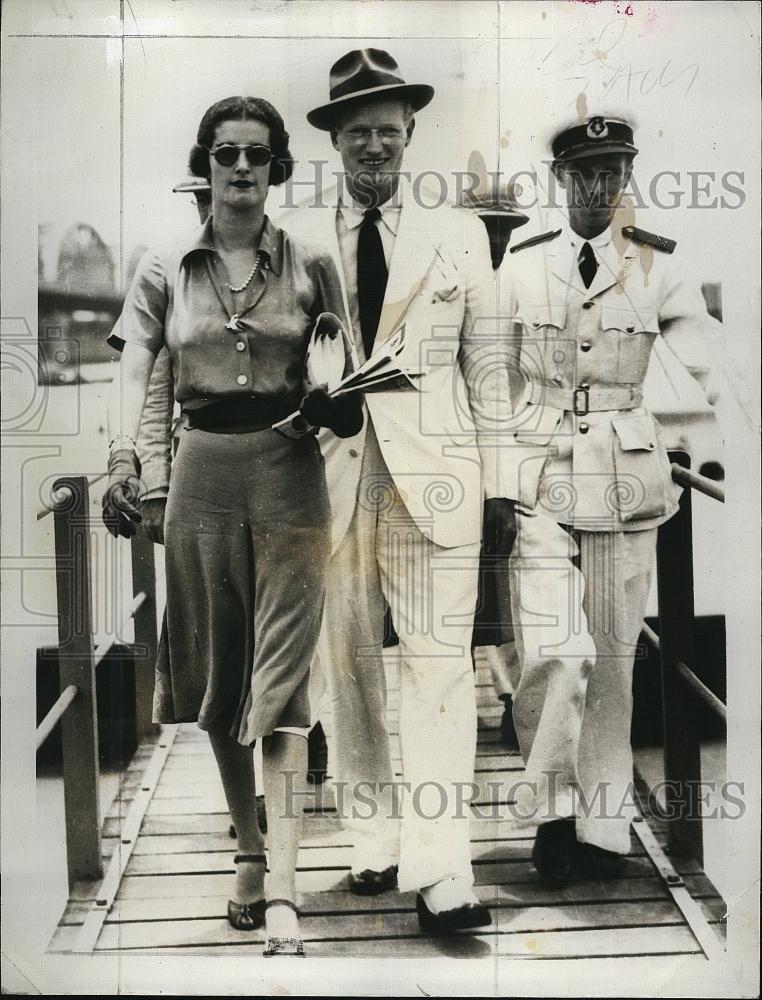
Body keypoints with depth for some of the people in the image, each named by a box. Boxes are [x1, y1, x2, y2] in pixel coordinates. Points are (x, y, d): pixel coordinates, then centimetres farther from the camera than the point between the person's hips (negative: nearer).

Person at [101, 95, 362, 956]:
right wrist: (121, 461, -22)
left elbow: (345, 377, 8)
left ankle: (281, 890, -9)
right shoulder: (165, 271, 7)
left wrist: (337, 402, -16)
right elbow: (132, 373, -5)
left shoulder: (310, 268, 5)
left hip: (290, 474, -2)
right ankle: (249, 851, 27)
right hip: (203, 473, 2)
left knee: (279, 681, -8)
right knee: (215, 674, 10)